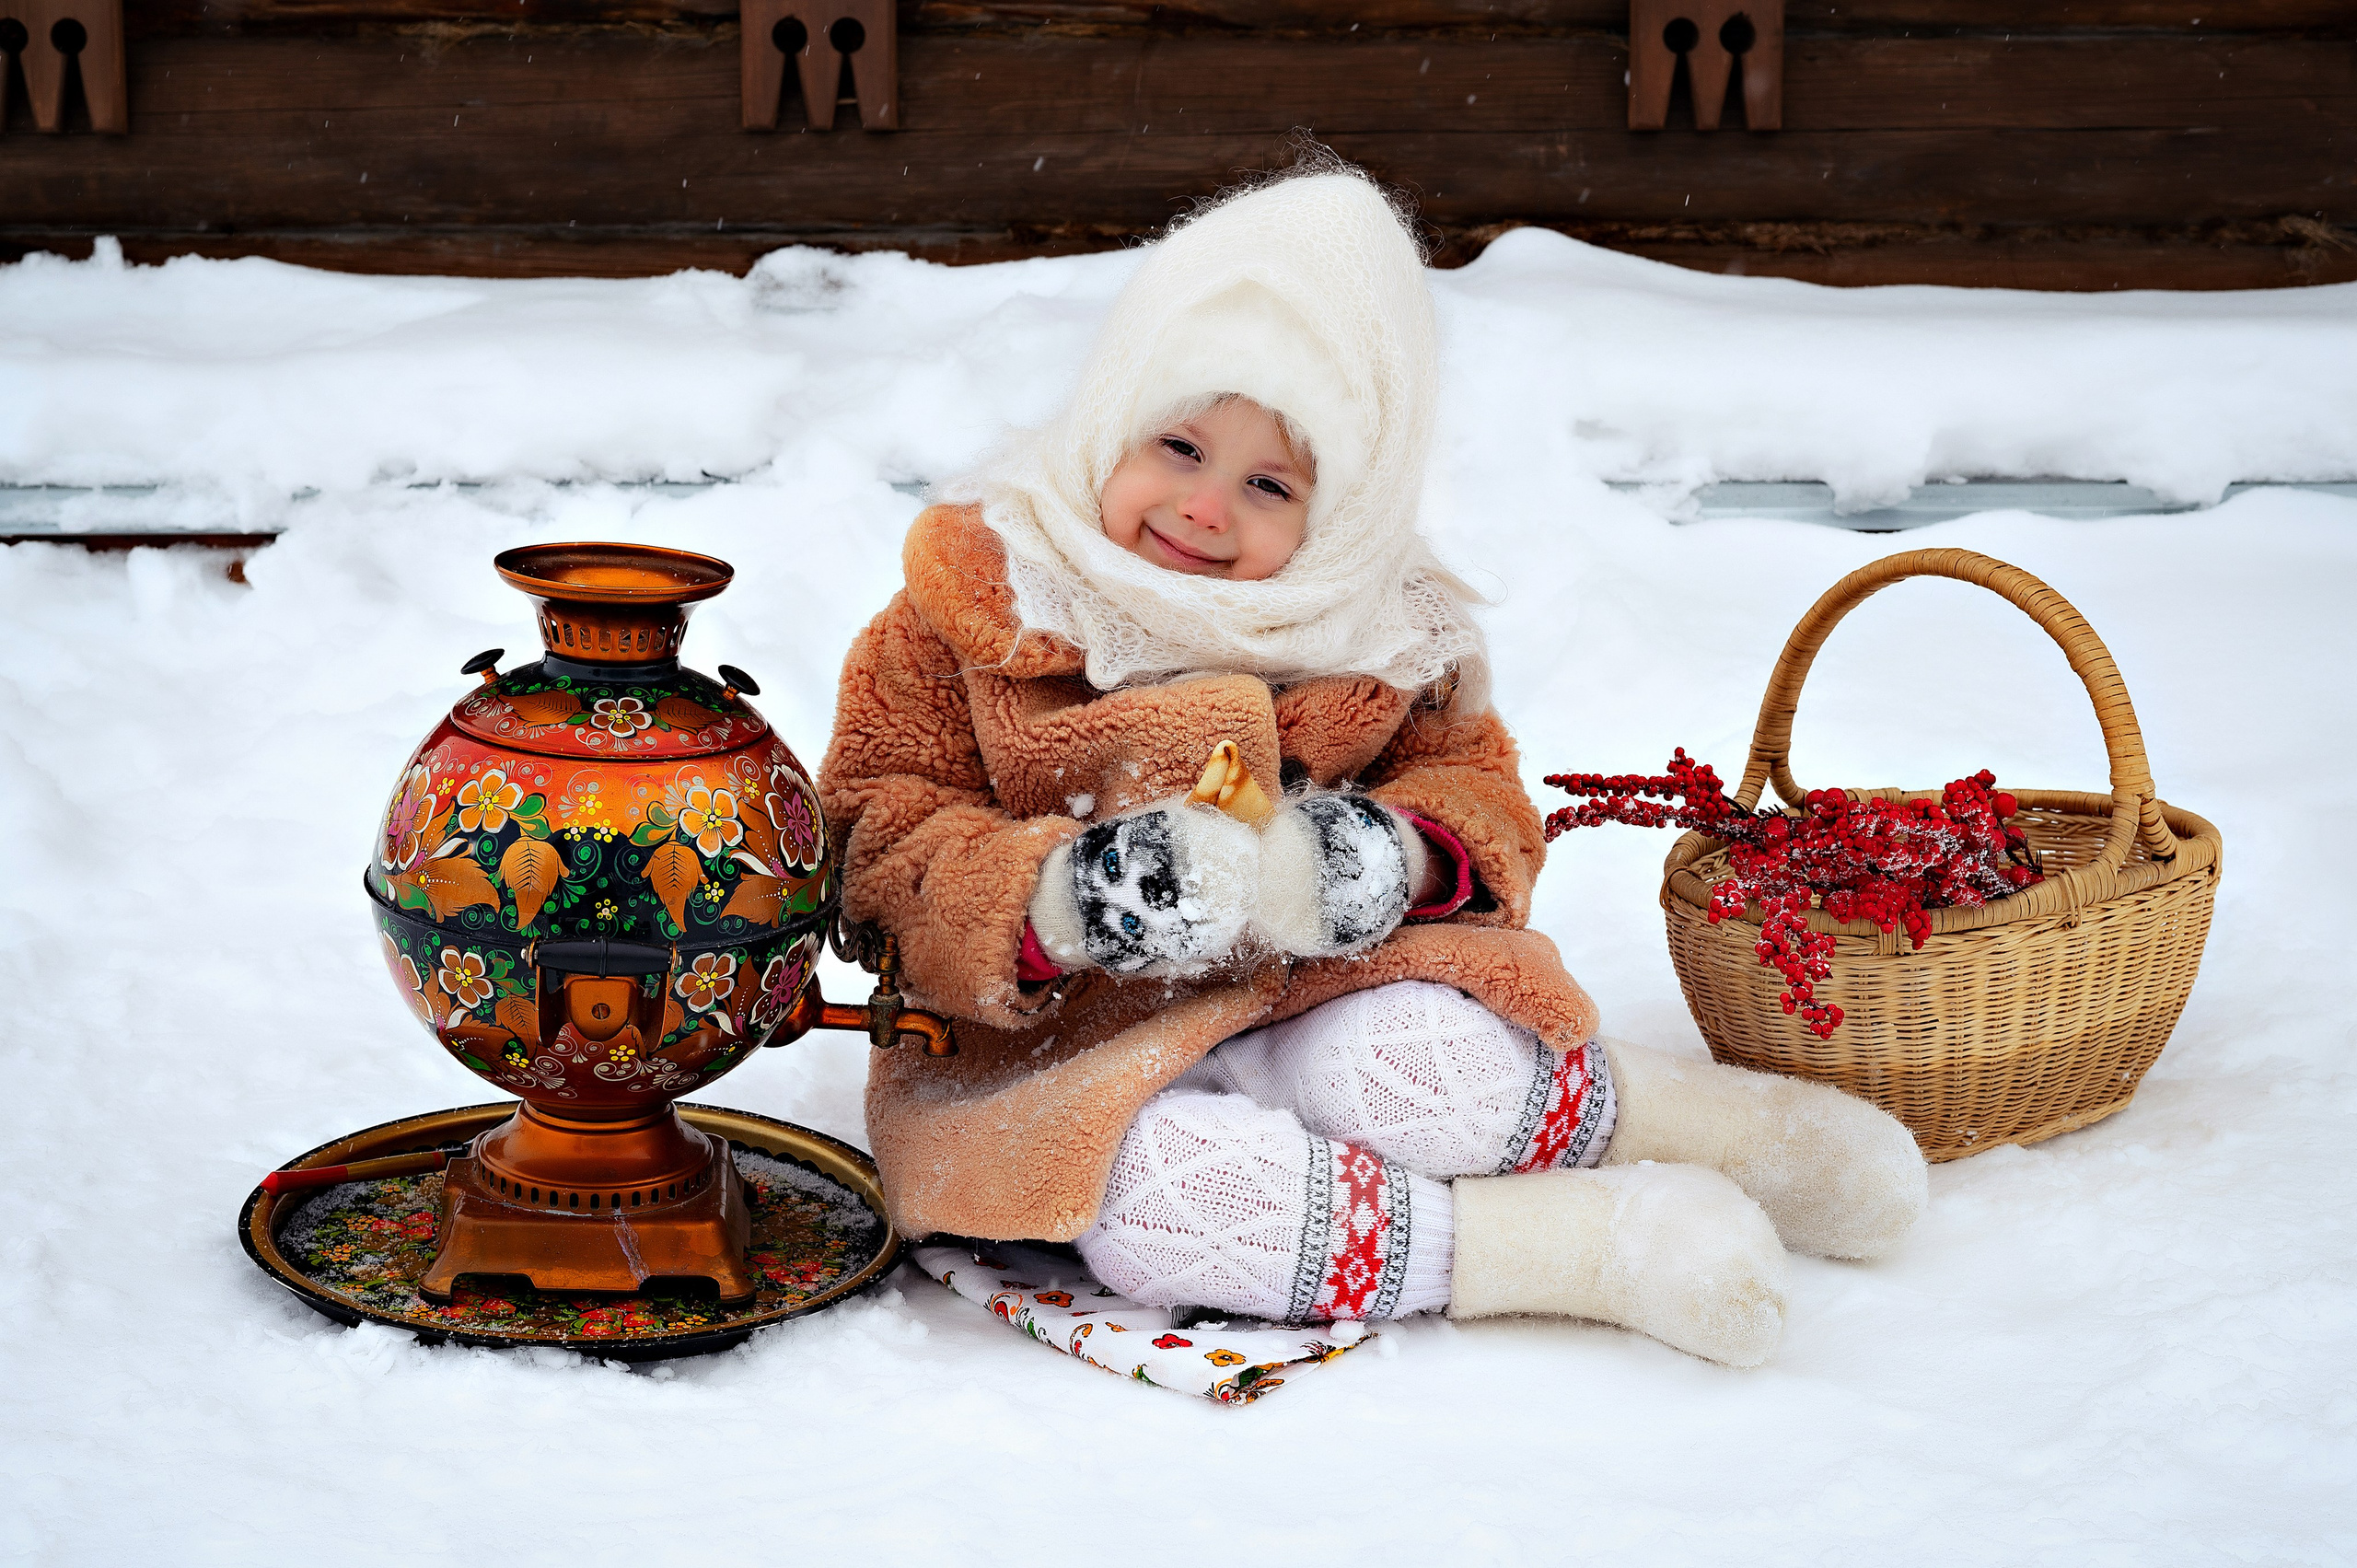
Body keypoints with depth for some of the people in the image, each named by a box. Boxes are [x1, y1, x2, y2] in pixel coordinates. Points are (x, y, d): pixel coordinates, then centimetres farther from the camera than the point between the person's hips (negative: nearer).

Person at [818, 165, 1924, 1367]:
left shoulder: (1378, 632, 4)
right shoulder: (979, 597, -4)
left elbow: (1476, 789, 10)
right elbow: (879, 840, -6)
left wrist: (1384, 860, -15)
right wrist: (1057, 900, -27)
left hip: (1306, 999, 2)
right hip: (1054, 1036, -2)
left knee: (1419, 1066, -34)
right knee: (1144, 1190, -37)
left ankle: (1663, 1115, -5)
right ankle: (1584, 1246, -29)